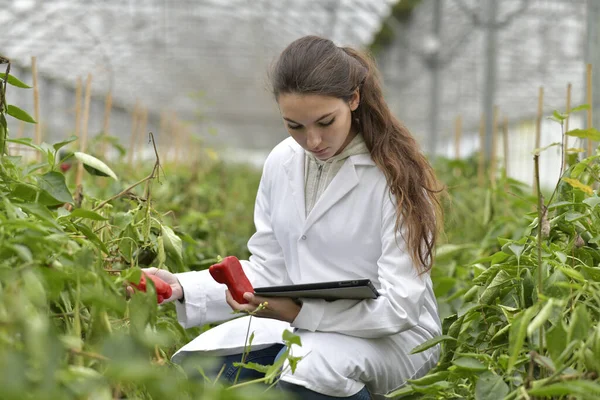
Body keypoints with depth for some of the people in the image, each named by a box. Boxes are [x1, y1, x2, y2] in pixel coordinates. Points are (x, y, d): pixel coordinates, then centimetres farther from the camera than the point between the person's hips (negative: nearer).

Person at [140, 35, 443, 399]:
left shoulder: (395, 173, -15)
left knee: (308, 369, -36)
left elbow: (399, 306, -19)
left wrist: (300, 313, -31)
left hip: (393, 336, -5)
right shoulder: (282, 163, 1)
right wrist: (182, 287, -8)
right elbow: (267, 271, 7)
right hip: (299, 323, 5)